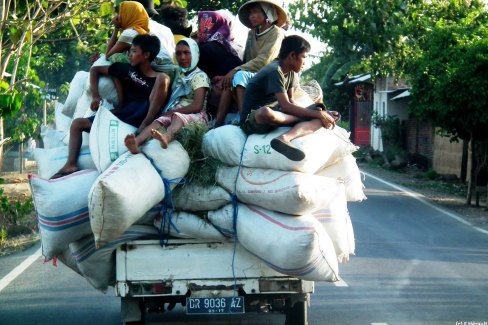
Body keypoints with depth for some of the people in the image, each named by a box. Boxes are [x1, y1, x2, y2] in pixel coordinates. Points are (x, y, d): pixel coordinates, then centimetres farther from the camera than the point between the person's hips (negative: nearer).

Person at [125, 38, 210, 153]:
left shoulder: (200, 76, 2)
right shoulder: (178, 74, 21)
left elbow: (197, 106, -9)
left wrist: (171, 112, -8)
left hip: (195, 116, -5)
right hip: (174, 113, 5)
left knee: (177, 117, -37)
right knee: (158, 121, -26)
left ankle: (166, 137, -71)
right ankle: (136, 142, -55)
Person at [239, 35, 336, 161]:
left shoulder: (291, 73, 10)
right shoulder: (274, 71, -18)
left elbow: (291, 103, 8)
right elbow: (286, 106, -25)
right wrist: (318, 114, -21)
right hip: (253, 120, -8)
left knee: (320, 119, -12)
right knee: (266, 112, -47)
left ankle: (285, 138, -35)